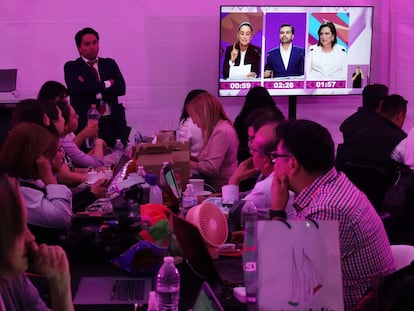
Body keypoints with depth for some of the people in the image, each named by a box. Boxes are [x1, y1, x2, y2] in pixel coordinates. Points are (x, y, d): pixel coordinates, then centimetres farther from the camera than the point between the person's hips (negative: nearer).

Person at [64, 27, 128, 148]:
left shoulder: (109, 64, 16)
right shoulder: (72, 67, 7)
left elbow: (121, 88, 2)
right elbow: (75, 89, -12)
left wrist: (91, 89, -7)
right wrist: (106, 84, -6)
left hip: (113, 123, 3)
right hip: (86, 124, -3)